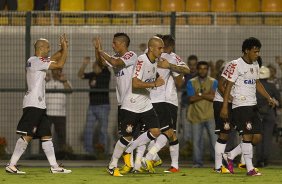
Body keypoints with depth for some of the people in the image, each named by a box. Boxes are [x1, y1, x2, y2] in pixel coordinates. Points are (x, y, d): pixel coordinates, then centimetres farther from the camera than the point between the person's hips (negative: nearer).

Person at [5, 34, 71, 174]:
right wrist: (65, 47, -5)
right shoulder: (35, 61, -12)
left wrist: (63, 48, 13)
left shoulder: (35, 61, 17)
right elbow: (60, 64, -16)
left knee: (46, 135, 10)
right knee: (27, 136, -13)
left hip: (39, 105, 11)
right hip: (33, 104, -11)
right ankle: (11, 165, -13)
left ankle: (54, 166, 12)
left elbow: (53, 58, 29)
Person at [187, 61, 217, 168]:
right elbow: (191, 99, -5)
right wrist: (207, 94, -8)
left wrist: (200, 94, -10)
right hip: (196, 116, 1)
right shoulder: (191, 82, 8)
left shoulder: (213, 82, 7)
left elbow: (214, 97, -8)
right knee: (196, 140, 2)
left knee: (214, 137, -7)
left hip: (210, 116, -1)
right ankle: (197, 162, 11)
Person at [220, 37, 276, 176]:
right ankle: (250, 169, -10)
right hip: (240, 106, -8)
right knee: (247, 135, -12)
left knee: (257, 137, 4)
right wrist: (225, 106, -16)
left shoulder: (255, 65, 14)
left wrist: (268, 97, 15)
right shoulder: (236, 65, -11)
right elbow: (228, 85, -11)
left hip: (252, 106, 8)